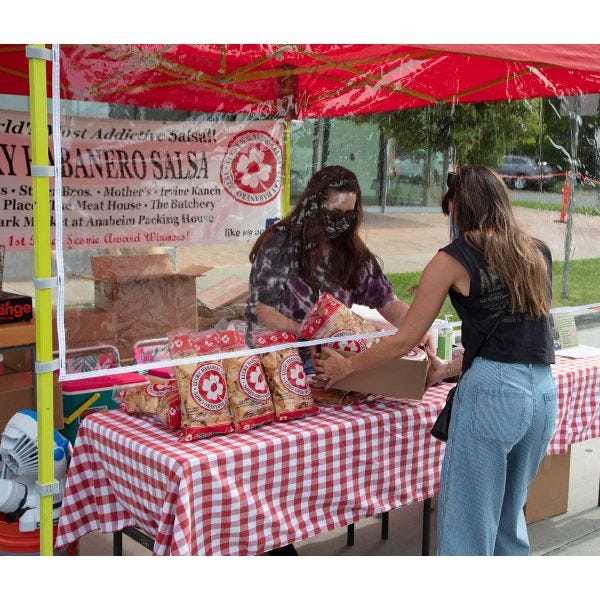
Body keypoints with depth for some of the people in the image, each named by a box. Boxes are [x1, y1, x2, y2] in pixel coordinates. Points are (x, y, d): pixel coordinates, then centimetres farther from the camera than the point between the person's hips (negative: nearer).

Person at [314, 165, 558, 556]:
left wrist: (346, 367, 15)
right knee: (509, 515, 23)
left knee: (467, 523, 6)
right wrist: (449, 371, 27)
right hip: (545, 391, 7)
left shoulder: (454, 259, -2)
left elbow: (405, 341, 1)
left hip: (492, 392, -7)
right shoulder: (539, 254, 14)